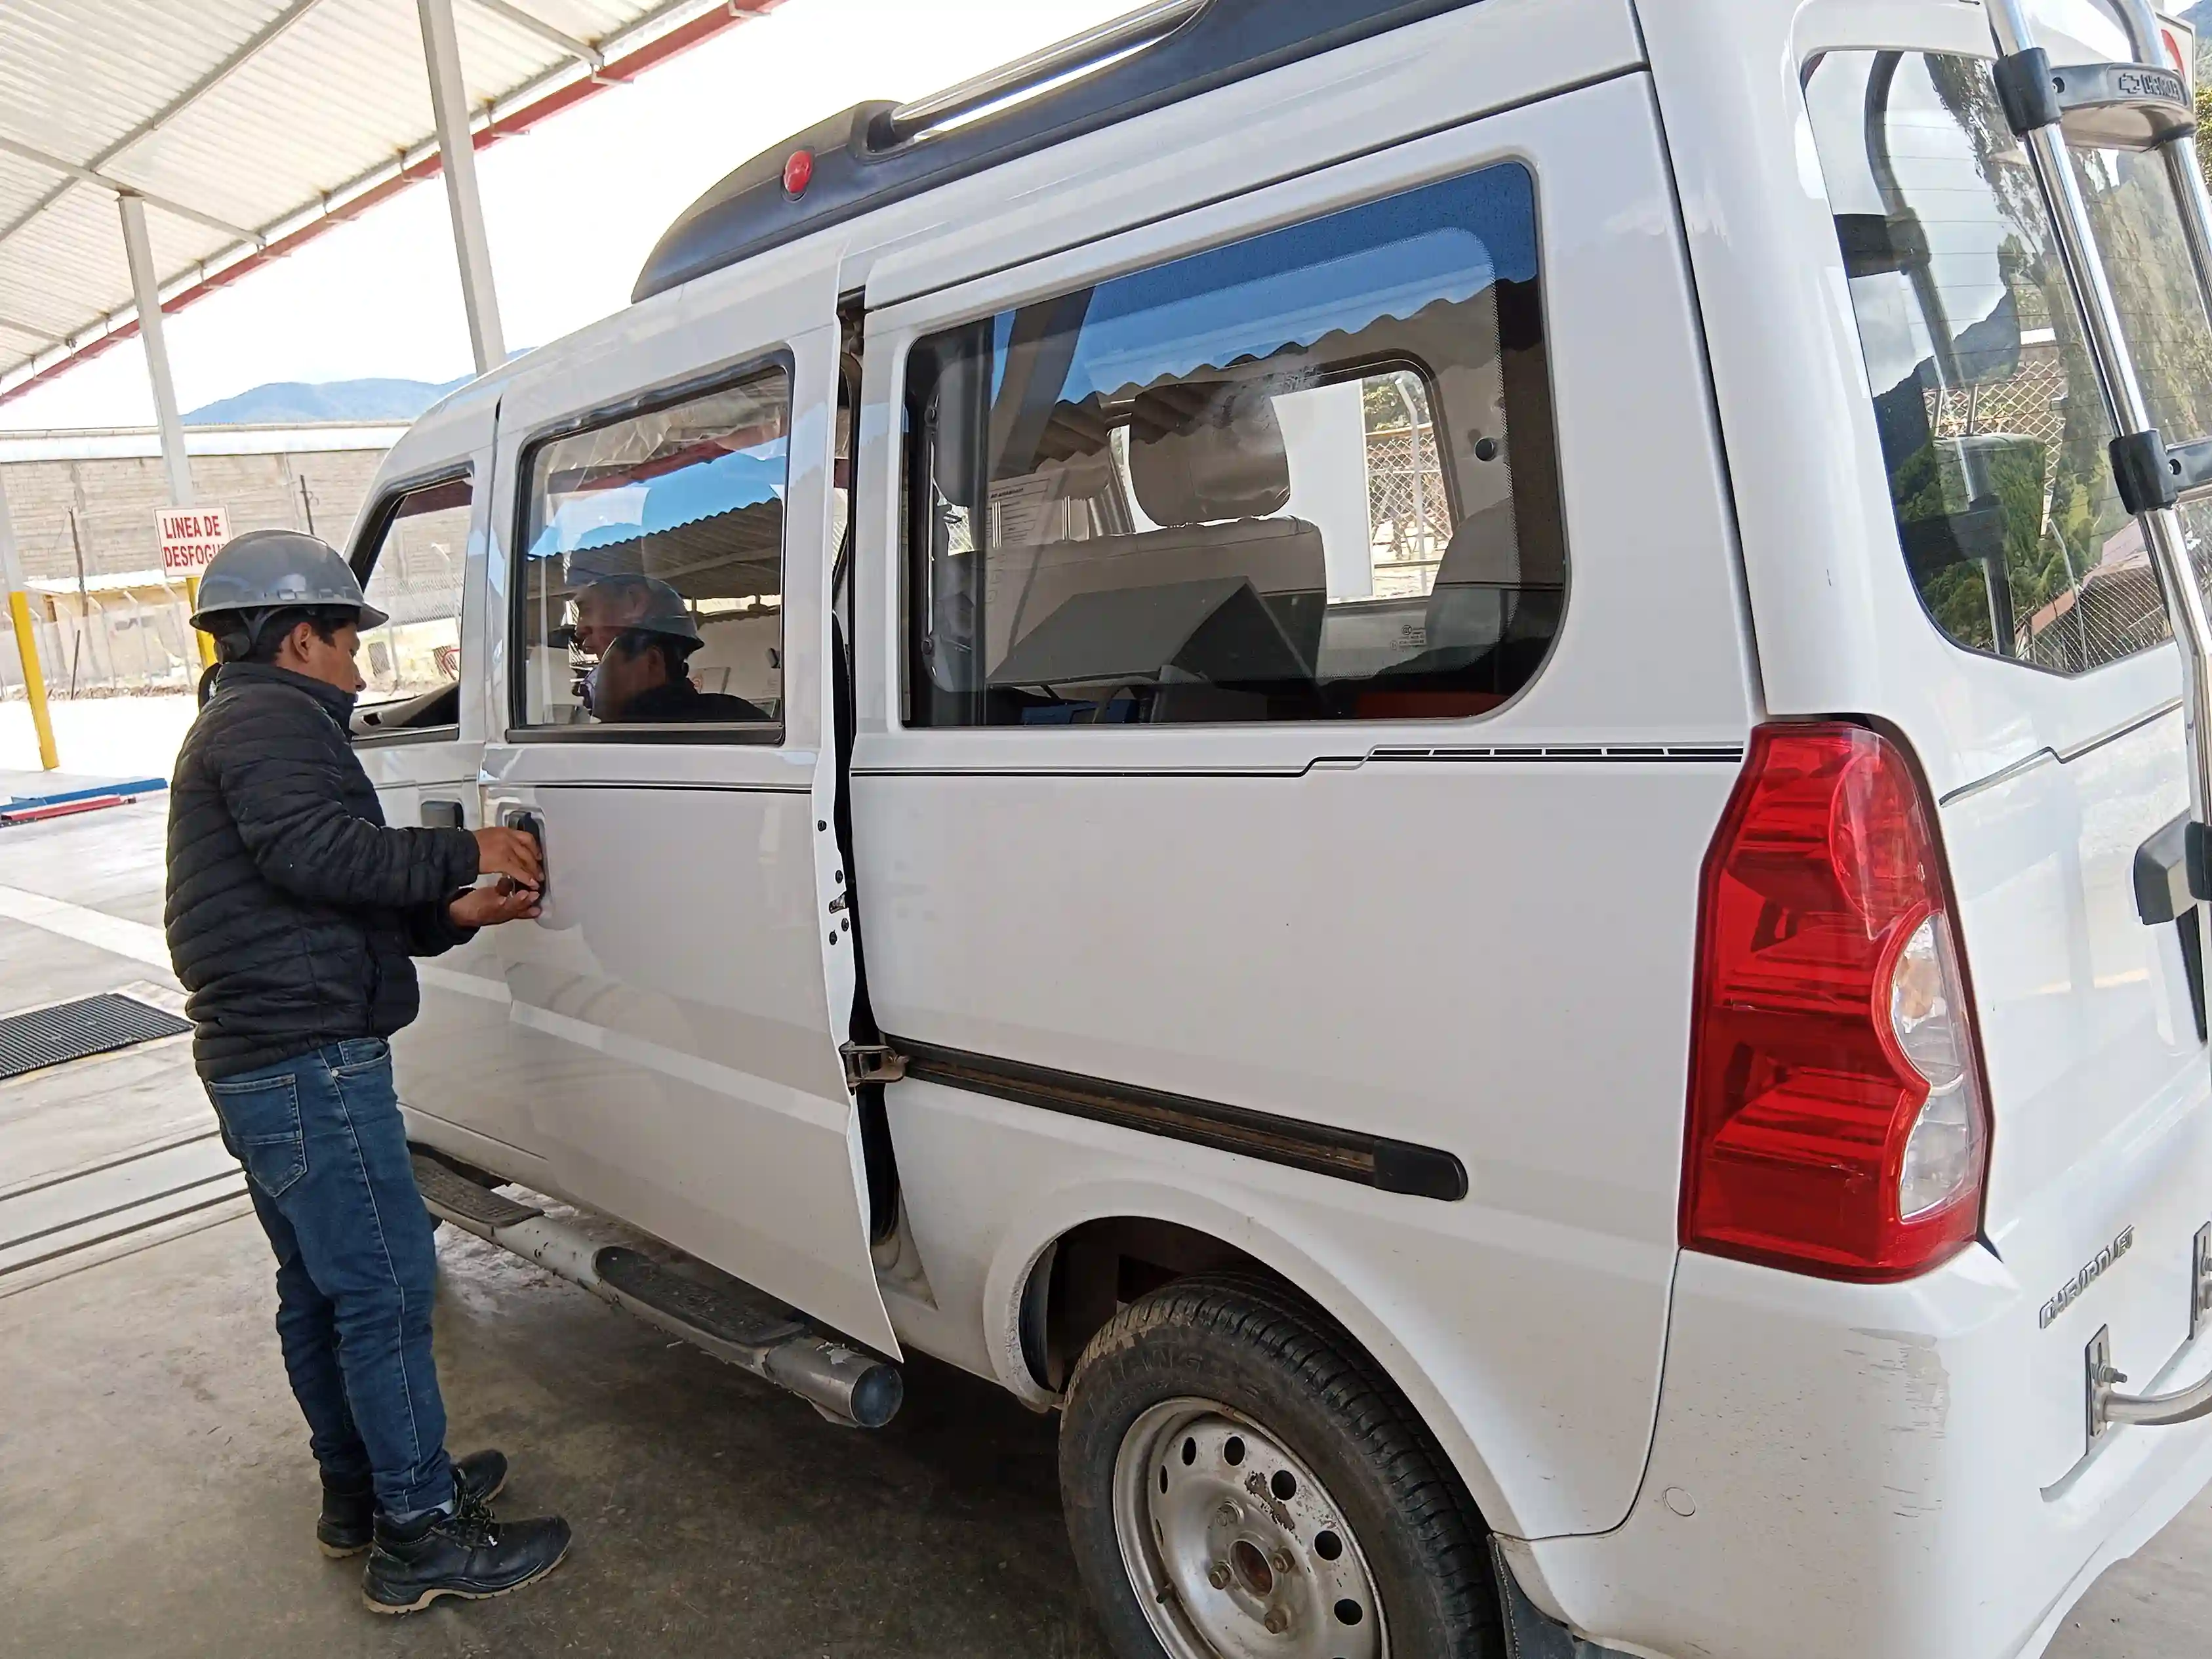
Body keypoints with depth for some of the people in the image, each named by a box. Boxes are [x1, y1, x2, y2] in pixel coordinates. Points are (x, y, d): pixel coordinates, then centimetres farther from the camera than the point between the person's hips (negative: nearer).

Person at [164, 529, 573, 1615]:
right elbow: (317, 853, -27)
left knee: (320, 1287, 18)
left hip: (256, 1064, 11)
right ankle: (422, 1536, 2)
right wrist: (464, 854, -17)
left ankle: (361, 1493, 31)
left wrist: (453, 915, 9)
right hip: (311, 1064, -11)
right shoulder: (272, 720, -10)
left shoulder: (241, 727, 25)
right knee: (388, 1289, -6)